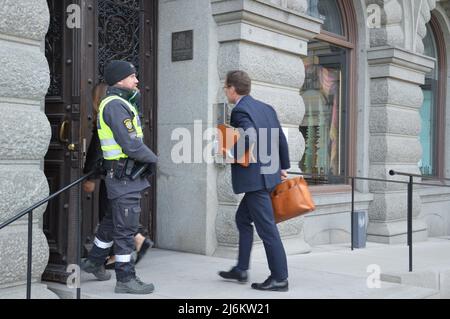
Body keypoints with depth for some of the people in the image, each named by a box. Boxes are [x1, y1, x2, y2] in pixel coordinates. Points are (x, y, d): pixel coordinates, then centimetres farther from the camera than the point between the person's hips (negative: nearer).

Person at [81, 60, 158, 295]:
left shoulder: (120, 103, 17)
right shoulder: (116, 105, -16)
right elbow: (132, 145, -23)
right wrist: (154, 159, -8)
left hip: (126, 174, 10)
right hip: (124, 176, -10)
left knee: (113, 221, 21)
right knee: (126, 228, -4)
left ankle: (94, 261, 35)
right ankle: (125, 279, 4)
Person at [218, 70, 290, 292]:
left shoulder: (239, 111, -13)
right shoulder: (265, 108, 12)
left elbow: (249, 138, -29)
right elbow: (281, 139, 13)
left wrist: (232, 154, -12)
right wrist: (283, 167, 19)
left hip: (254, 178, -10)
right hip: (269, 174, 10)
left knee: (266, 227, -3)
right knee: (243, 218, 19)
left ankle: (279, 278, 5)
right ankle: (241, 269, 25)